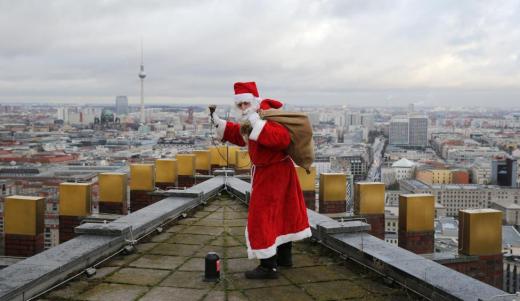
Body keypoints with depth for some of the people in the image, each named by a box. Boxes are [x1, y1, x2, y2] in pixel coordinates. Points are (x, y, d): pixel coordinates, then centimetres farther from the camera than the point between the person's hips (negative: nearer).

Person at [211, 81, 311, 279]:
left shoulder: (267, 116, -25)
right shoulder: (251, 118, 5)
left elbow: (283, 139, -42)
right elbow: (240, 135, 20)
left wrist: (258, 124, -45)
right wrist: (218, 123, 11)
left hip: (271, 173, -10)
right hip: (277, 171, 10)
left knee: (261, 218, -7)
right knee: (281, 212, 20)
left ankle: (269, 267, -1)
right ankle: (284, 257, 35)